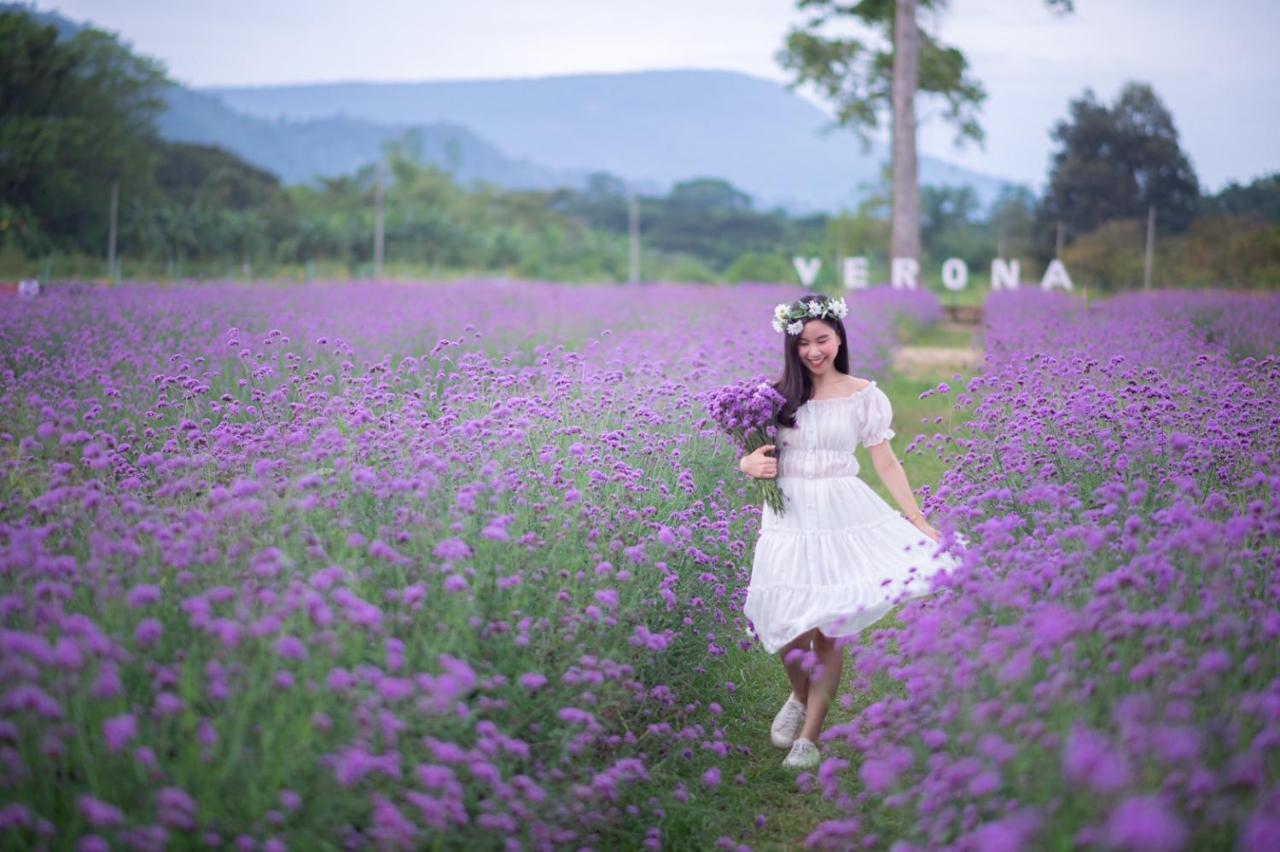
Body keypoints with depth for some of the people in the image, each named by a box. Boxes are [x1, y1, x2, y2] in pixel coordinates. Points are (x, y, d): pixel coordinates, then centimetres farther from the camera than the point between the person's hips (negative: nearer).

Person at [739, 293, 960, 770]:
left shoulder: (864, 396, 2)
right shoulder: (777, 396, 6)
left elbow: (886, 465, 3)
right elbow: (750, 456, 14)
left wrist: (919, 521, -4)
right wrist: (750, 464, -10)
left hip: (842, 516, -1)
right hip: (788, 517, 2)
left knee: (829, 628, -2)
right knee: (788, 627, -1)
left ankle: (809, 738, 9)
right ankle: (799, 698, 32)